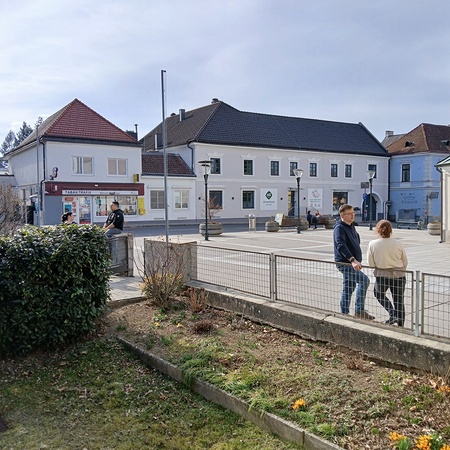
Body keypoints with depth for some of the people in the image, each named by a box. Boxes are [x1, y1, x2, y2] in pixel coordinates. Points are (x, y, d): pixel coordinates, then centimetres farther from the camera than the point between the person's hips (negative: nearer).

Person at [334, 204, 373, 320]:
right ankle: (359, 310, -17)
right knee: (364, 280, -21)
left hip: (352, 263, 9)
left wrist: (357, 260, 22)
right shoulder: (339, 228, -14)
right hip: (344, 263, -9)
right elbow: (341, 245, -29)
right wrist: (352, 260, -40)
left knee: (348, 289, 13)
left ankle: (344, 314, 21)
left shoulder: (351, 227, 16)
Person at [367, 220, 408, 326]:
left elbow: (371, 263, -5)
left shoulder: (372, 244, -10)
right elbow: (405, 262, 4)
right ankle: (400, 325, 20)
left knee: (378, 293, 25)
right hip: (399, 275, 2)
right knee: (399, 301, 13)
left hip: (382, 275, -1)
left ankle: (392, 313, 8)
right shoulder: (398, 244, -6)